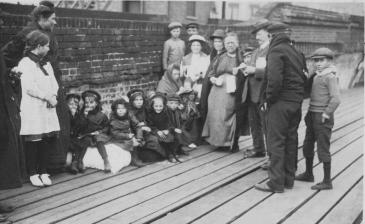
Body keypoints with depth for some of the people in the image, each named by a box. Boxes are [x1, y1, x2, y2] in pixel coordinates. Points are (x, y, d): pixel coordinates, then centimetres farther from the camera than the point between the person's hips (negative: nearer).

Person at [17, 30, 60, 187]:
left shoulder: (46, 64, 18)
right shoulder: (25, 64, -7)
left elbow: (54, 84, 13)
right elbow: (29, 87, -16)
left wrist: (53, 96, -6)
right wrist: (47, 97, -13)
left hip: (48, 108, 7)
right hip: (32, 110, -7)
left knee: (48, 139, 5)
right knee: (33, 141, -1)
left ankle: (43, 172, 15)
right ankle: (33, 174, 9)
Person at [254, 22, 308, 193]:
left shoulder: (276, 51, -11)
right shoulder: (296, 52, 16)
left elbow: (275, 79, -22)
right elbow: (304, 77, 16)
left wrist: (268, 100, -13)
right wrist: (298, 95, 17)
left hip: (281, 102, -8)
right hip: (296, 102, 9)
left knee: (276, 141, -3)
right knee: (291, 140, 14)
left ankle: (276, 182, 0)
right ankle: (288, 179, 22)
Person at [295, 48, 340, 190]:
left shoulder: (330, 77, -14)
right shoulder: (316, 76, 11)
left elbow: (336, 99, -22)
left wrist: (326, 114, -17)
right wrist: (310, 113, 13)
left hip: (323, 118, -9)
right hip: (312, 115, 9)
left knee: (323, 149, -2)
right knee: (307, 146, 18)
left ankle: (327, 181, 8)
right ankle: (308, 174, 34)